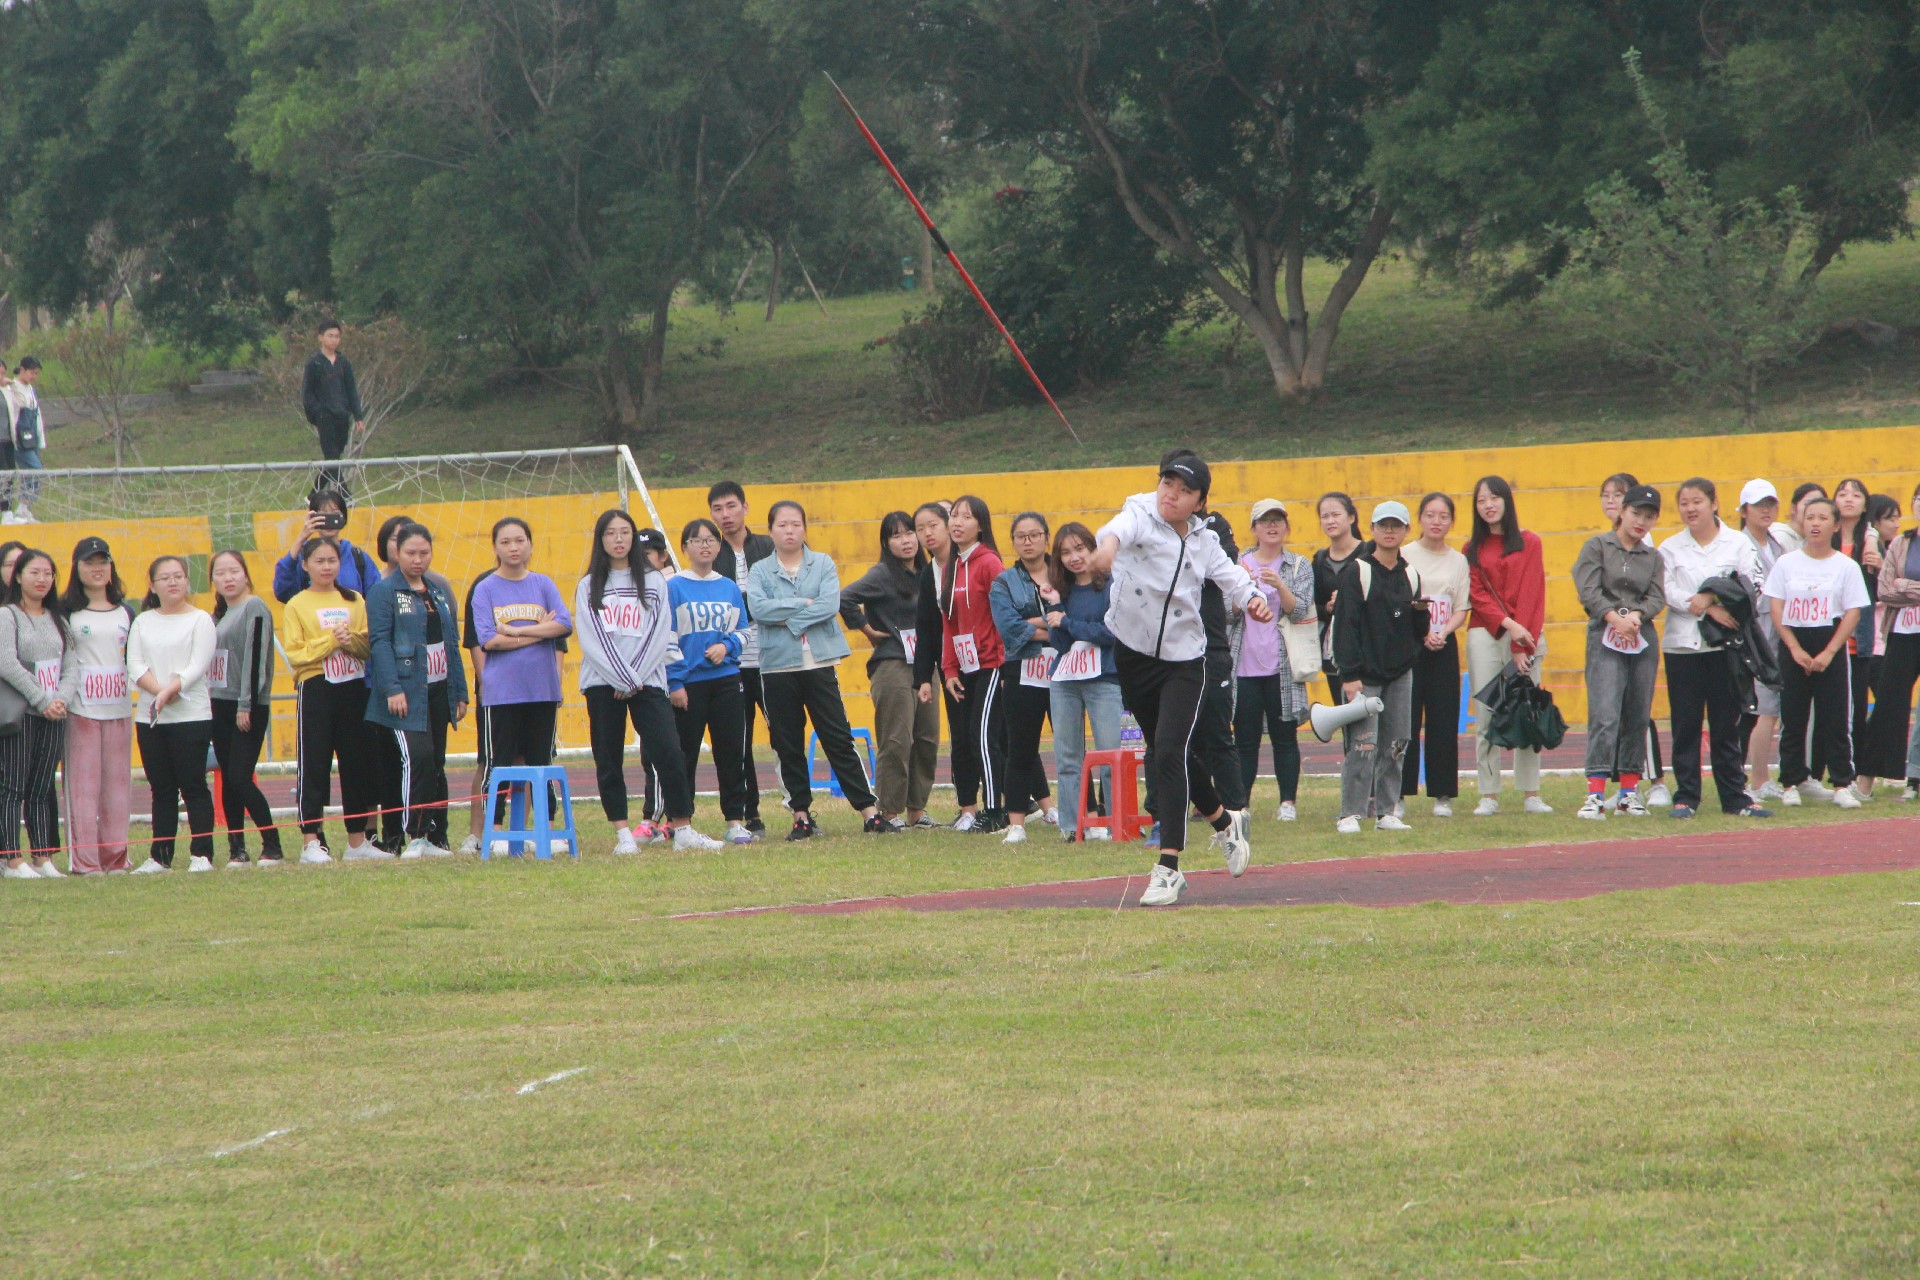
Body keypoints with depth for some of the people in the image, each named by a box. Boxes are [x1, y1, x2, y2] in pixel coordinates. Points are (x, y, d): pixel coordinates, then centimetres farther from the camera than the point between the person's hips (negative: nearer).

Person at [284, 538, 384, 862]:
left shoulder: (354, 601, 11)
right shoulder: (296, 606, 2)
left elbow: (370, 645, 5)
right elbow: (295, 653, -7)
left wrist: (350, 641, -15)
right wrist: (330, 641, -17)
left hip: (353, 689, 3)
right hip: (315, 690, -3)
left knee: (357, 763, 6)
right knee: (313, 767, -5)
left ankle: (357, 841, 14)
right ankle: (311, 843, -3)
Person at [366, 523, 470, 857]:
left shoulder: (439, 592, 16)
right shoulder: (384, 592, -5)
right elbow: (379, 641, -13)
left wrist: (460, 691, 15)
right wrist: (392, 689, -22)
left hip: (438, 691, 7)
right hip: (407, 694, -7)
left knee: (436, 763, 8)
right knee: (417, 757, -16)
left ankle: (437, 837, 13)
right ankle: (415, 837, -13)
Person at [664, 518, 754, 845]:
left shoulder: (729, 589, 10)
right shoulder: (673, 588, -1)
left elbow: (742, 631, 15)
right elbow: (666, 639, -4)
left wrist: (726, 646, -6)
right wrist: (674, 682, -10)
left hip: (726, 680, 3)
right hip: (688, 683, -3)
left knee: (731, 751, 1)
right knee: (685, 754, 1)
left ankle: (735, 821, 6)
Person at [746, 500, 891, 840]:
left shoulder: (823, 565, 5)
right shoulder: (760, 571, 5)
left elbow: (831, 605, -10)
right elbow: (757, 608, -13)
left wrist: (787, 618, -13)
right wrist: (805, 603, -13)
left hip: (818, 663, -1)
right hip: (778, 668, 1)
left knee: (839, 740, -2)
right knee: (788, 746, 4)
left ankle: (868, 812, -1)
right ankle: (801, 815, 12)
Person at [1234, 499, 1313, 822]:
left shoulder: (1299, 566, 6)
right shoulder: (1239, 563, 9)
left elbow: (1299, 611, -4)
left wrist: (1279, 585, -21)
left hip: (1281, 666, -1)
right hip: (1244, 665, 1)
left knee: (1284, 736, 2)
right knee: (1245, 739, 1)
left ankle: (1288, 802, 5)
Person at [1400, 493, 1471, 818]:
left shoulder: (1458, 561, 10)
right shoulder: (1404, 556, 1)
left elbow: (1461, 610, 9)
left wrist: (1443, 633, -11)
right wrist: (1421, 633, -15)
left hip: (1444, 646, 2)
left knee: (1443, 721, 0)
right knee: (1406, 720, -5)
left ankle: (1443, 795, 6)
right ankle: (1399, 793, -2)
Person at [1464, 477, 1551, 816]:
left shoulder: (1529, 543, 6)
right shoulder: (1473, 549, 11)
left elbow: (1531, 593, -1)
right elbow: (1477, 595, 2)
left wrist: (1522, 644, -10)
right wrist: (1507, 623, -15)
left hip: (1525, 635, -1)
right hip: (1485, 636, 1)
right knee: (1486, 718, -3)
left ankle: (1531, 795, 1)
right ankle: (1489, 796, -2)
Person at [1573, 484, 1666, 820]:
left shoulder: (1653, 557, 14)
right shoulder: (1598, 546, 4)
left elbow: (1657, 597, 5)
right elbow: (1588, 590, -5)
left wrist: (1636, 615, -15)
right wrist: (1615, 617, -16)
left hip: (1643, 638, 4)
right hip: (1605, 638, -4)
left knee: (1637, 716, 7)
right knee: (1605, 714, -14)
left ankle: (1630, 789, 15)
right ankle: (1595, 794, -19)